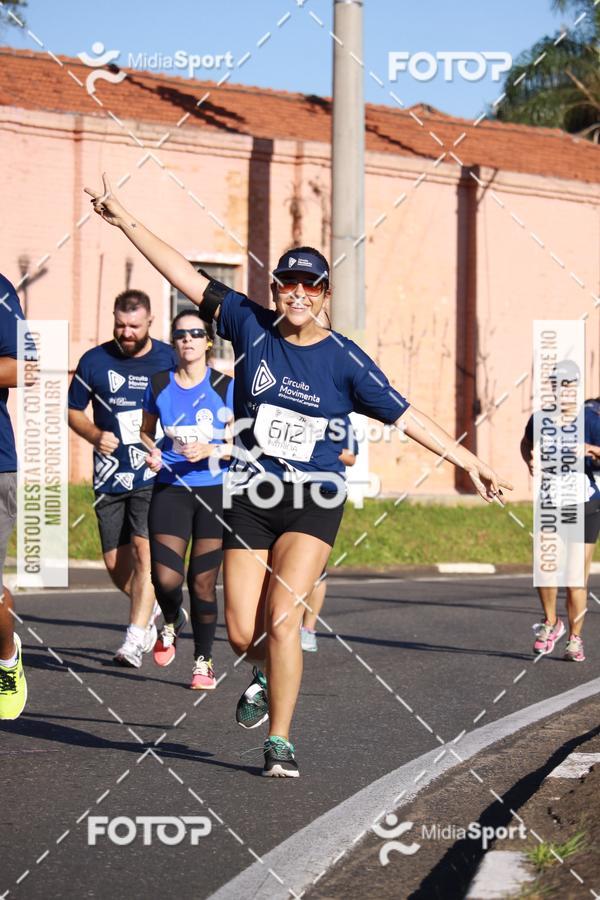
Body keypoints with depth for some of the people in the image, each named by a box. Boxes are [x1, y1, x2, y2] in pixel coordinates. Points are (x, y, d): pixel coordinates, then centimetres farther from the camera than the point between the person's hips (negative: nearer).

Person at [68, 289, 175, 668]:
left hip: (155, 476, -3)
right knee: (116, 563, 6)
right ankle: (151, 609, 35)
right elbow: (73, 410, 12)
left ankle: (136, 637, -16)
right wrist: (95, 435, -8)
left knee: (144, 549, -17)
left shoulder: (170, 360, 0)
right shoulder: (95, 361, 3)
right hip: (110, 477, 3)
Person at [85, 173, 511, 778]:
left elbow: (406, 416, -1)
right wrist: (124, 220, -2)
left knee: (282, 618, -18)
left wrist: (469, 461, -3)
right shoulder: (250, 326, -1)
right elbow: (186, 276, 0)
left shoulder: (344, 360, -5)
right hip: (248, 499, 2)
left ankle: (279, 743, -6)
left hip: (314, 502, -2)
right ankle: (266, 675, 37)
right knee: (243, 634, -1)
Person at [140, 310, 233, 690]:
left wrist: (210, 451, -18)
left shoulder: (225, 387, -2)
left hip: (215, 491, -1)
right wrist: (150, 452, -2)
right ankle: (172, 623, 24)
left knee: (203, 581, -1)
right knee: (166, 578, -11)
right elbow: (146, 431, 19)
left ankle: (204, 660, 16)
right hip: (170, 489, 1)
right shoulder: (159, 385, 5)